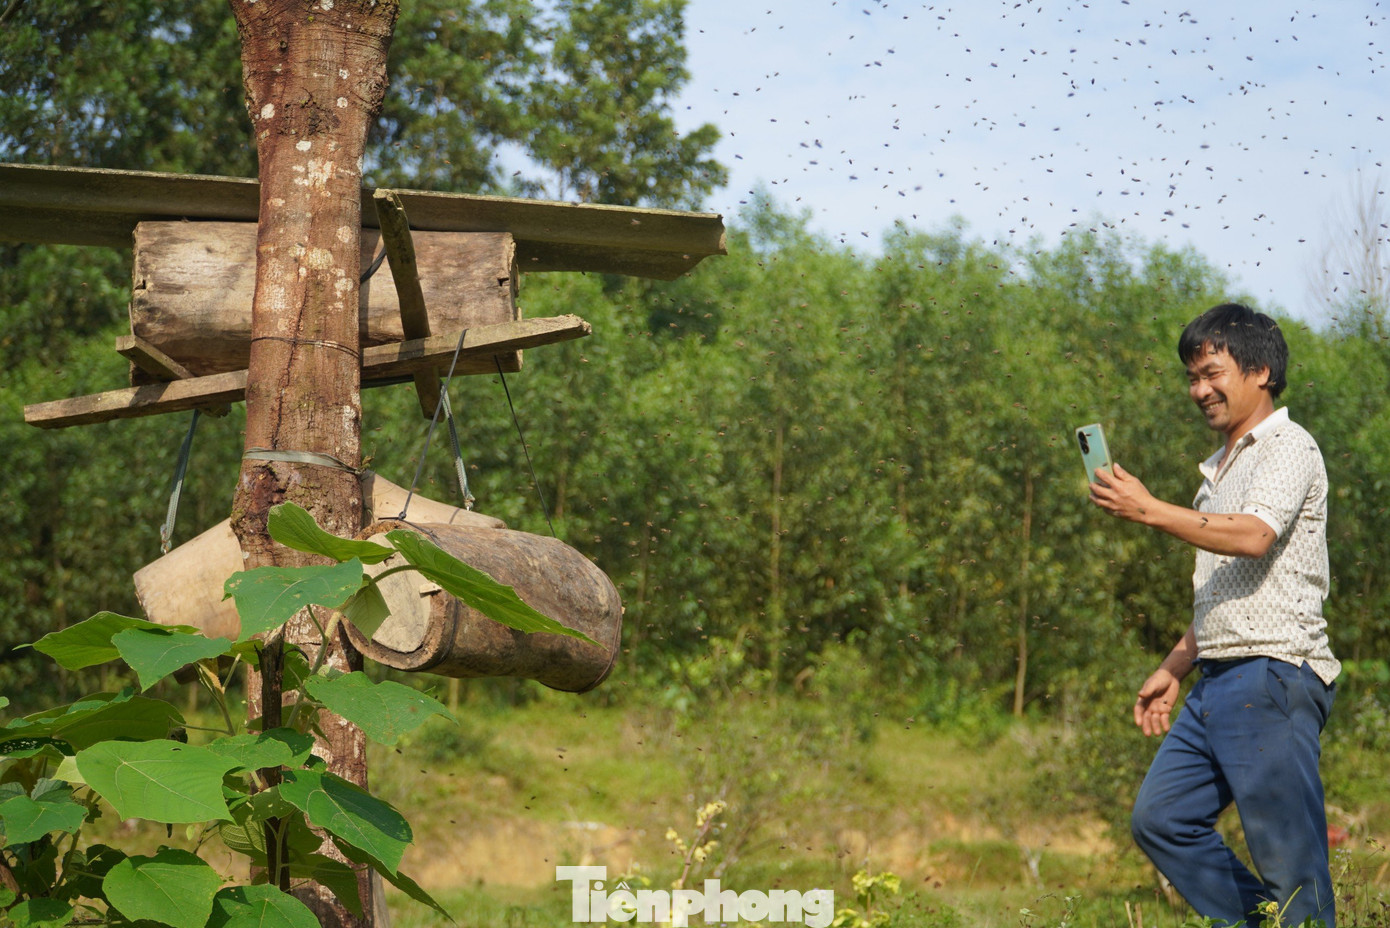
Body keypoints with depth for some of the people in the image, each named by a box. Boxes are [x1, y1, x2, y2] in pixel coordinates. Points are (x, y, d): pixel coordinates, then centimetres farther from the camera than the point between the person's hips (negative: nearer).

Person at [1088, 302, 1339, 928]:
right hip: (1218, 681, 10)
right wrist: (1173, 669, 22)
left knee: (1288, 854, -8)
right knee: (1160, 818, 7)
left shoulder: (1288, 448, -5)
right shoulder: (1223, 467, 23)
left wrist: (1151, 512, -22)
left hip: (1273, 674, -9)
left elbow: (1253, 536, -23)